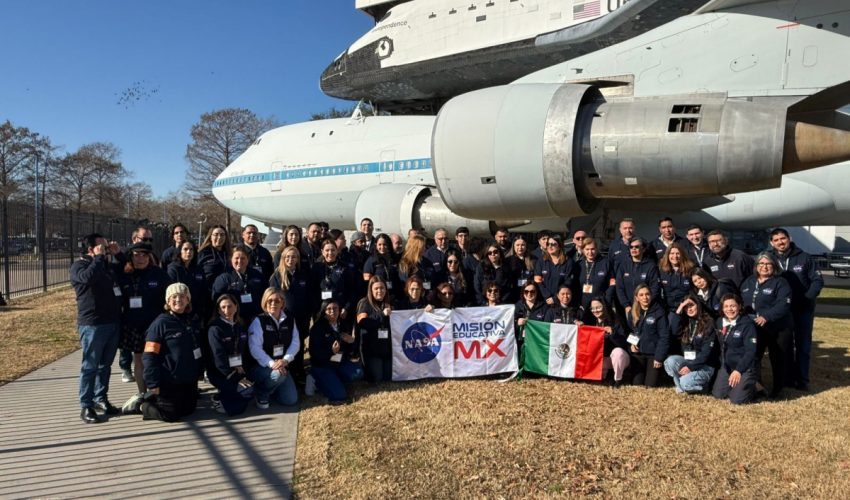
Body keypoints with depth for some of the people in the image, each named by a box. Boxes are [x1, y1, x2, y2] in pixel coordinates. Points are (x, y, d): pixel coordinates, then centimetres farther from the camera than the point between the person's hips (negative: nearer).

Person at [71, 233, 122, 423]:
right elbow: (88, 277, -27)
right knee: (90, 366, -1)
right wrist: (100, 257, -16)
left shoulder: (107, 265, 17)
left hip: (113, 322, 7)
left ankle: (101, 398, 25)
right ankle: (86, 405, 7)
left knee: (105, 364, 14)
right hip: (92, 324, -7)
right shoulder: (79, 265, -5)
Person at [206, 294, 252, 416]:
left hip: (238, 370, 7)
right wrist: (236, 378, -19)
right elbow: (218, 357, -18)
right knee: (248, 390, -24)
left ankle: (225, 395, 9)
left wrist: (241, 368, -9)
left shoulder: (240, 326, 9)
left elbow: (244, 351, 10)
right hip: (220, 373, -7)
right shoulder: (215, 329, -13)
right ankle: (221, 402, 0)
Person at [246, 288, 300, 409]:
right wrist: (271, 363, -30)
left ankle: (269, 388, 26)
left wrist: (285, 360, -21)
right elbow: (255, 348, -20)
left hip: (281, 365, 5)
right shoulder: (258, 321, -12)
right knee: (278, 375, -36)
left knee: (291, 400, -3)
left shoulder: (290, 320, 3)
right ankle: (261, 394, -4)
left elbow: (295, 342, -3)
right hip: (259, 366, -5)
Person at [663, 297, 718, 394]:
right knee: (670, 361, -26)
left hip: (704, 365, -5)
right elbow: (673, 332, -14)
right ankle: (681, 386, -5)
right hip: (687, 361, 5)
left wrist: (691, 366, -20)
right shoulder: (684, 322, 8)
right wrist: (678, 311, -16)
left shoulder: (708, 323, -8)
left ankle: (703, 385, 3)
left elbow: (706, 351, -15)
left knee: (685, 382, -29)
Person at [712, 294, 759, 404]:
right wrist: (721, 363, 9)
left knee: (737, 399, -14)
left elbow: (750, 351, -18)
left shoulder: (747, 324, -16)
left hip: (745, 367, -6)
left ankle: (752, 388, 15)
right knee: (718, 395, 1)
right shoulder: (720, 322, 4)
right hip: (726, 366, 6)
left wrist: (738, 370, -21)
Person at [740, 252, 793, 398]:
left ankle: (778, 388, 24)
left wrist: (766, 317, -29)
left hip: (777, 329, -5)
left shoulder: (780, 283, -6)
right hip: (753, 328, 5)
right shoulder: (748, 282, 13)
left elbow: (783, 304, -18)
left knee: (778, 359, 8)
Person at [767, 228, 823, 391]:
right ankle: (787, 377, 19)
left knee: (803, 345, 5)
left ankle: (802, 379, 13)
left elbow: (817, 280, -4)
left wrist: (808, 298, -18)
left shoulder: (804, 258, -5)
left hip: (803, 309, -1)